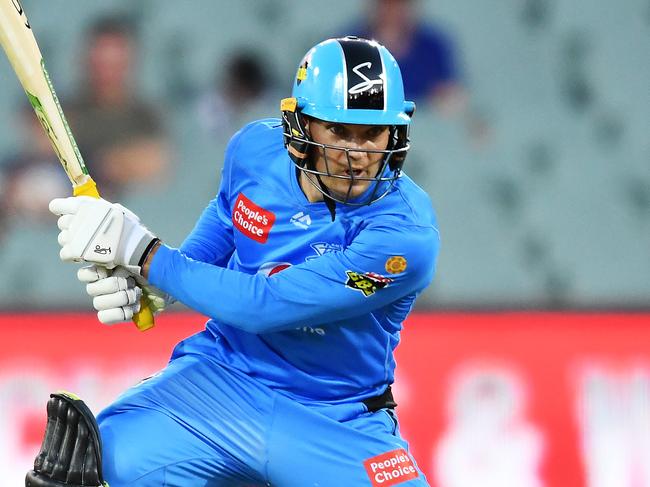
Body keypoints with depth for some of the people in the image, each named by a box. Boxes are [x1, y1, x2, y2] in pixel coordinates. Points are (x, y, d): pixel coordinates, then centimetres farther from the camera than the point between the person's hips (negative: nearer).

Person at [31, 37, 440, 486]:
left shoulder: (406, 236, -25)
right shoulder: (255, 150, -7)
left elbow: (263, 304, -27)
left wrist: (140, 251, -23)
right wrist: (144, 281, 1)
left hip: (337, 423, -1)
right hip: (224, 378, 1)